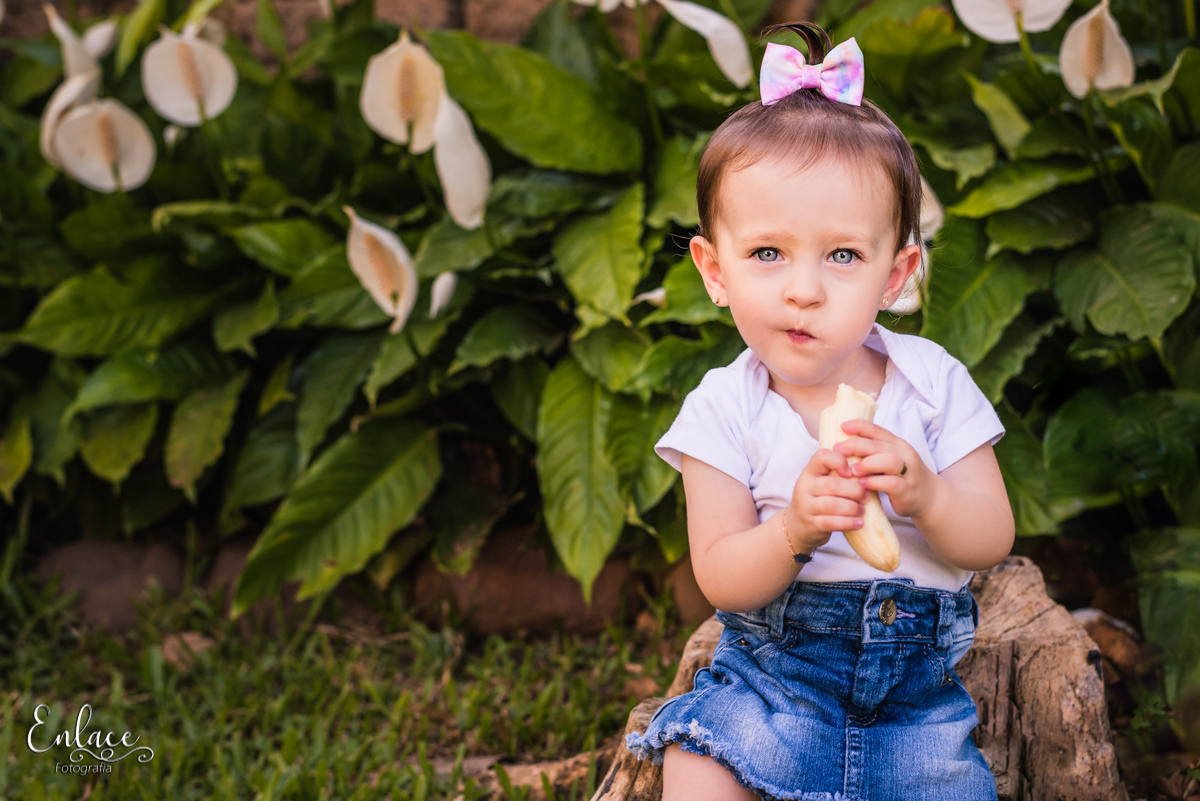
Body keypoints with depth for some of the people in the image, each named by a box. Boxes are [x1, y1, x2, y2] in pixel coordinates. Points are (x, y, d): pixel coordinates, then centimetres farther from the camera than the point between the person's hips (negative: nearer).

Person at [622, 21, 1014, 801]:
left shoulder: (933, 382, -3)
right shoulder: (725, 411, -6)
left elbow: (993, 539, -5)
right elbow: (721, 580, -9)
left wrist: (923, 494, -27)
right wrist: (794, 530, -29)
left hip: (917, 679, 1)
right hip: (772, 668, -1)